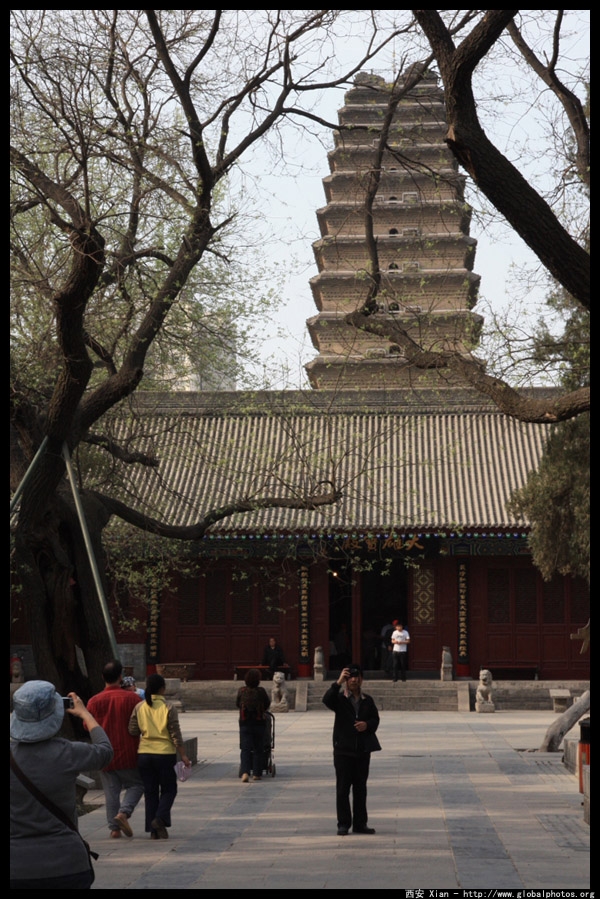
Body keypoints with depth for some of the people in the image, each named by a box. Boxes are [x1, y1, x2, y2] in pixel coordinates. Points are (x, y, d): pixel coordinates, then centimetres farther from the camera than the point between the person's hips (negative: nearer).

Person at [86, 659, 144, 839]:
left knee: (111, 792, 8)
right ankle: (124, 812, -9)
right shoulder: (132, 698, -9)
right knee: (136, 784, 13)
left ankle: (114, 828, 6)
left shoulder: (94, 701, -4)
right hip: (128, 753, -2)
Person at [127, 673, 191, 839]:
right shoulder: (168, 708, -8)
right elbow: (175, 734, -8)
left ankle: (153, 830, 8)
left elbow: (132, 731, 2)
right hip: (165, 753, -3)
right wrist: (183, 755, -2)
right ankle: (160, 818, -11)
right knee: (169, 789, 11)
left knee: (150, 791, 10)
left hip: (144, 754, 3)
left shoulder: (139, 707, 1)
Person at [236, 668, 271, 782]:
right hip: (259, 723, -1)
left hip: (245, 722, 1)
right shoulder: (261, 691, -11)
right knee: (258, 749, 11)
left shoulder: (241, 691, -6)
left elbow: (237, 704, 8)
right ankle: (256, 773, 14)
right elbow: (267, 704, 3)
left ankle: (245, 772, -18)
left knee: (245, 748, 0)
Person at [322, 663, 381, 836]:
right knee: (342, 788, 0)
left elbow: (375, 719, 10)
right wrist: (338, 682, -29)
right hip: (343, 750, -3)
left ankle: (360, 823, 15)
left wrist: (367, 725, -12)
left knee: (360, 788, 8)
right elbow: (327, 700, -21)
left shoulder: (367, 701, 9)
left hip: (363, 750, 3)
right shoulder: (339, 699, -1)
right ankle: (343, 824, 5)